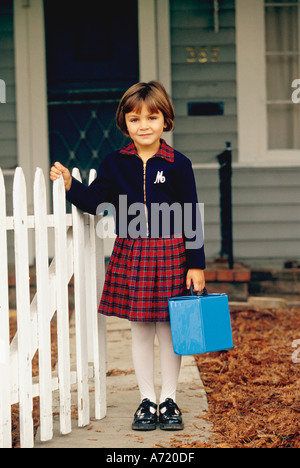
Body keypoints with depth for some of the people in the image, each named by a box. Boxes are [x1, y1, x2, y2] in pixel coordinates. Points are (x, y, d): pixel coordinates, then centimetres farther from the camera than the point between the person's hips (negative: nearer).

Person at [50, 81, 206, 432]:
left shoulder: (178, 165, -4)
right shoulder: (115, 164, 3)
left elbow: (192, 219, -3)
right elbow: (94, 201, 7)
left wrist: (196, 265, -5)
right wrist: (70, 185, -10)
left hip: (170, 254, -2)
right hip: (130, 254, 2)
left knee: (169, 329, 7)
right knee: (140, 330, 9)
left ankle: (169, 400, 21)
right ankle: (147, 400, 21)